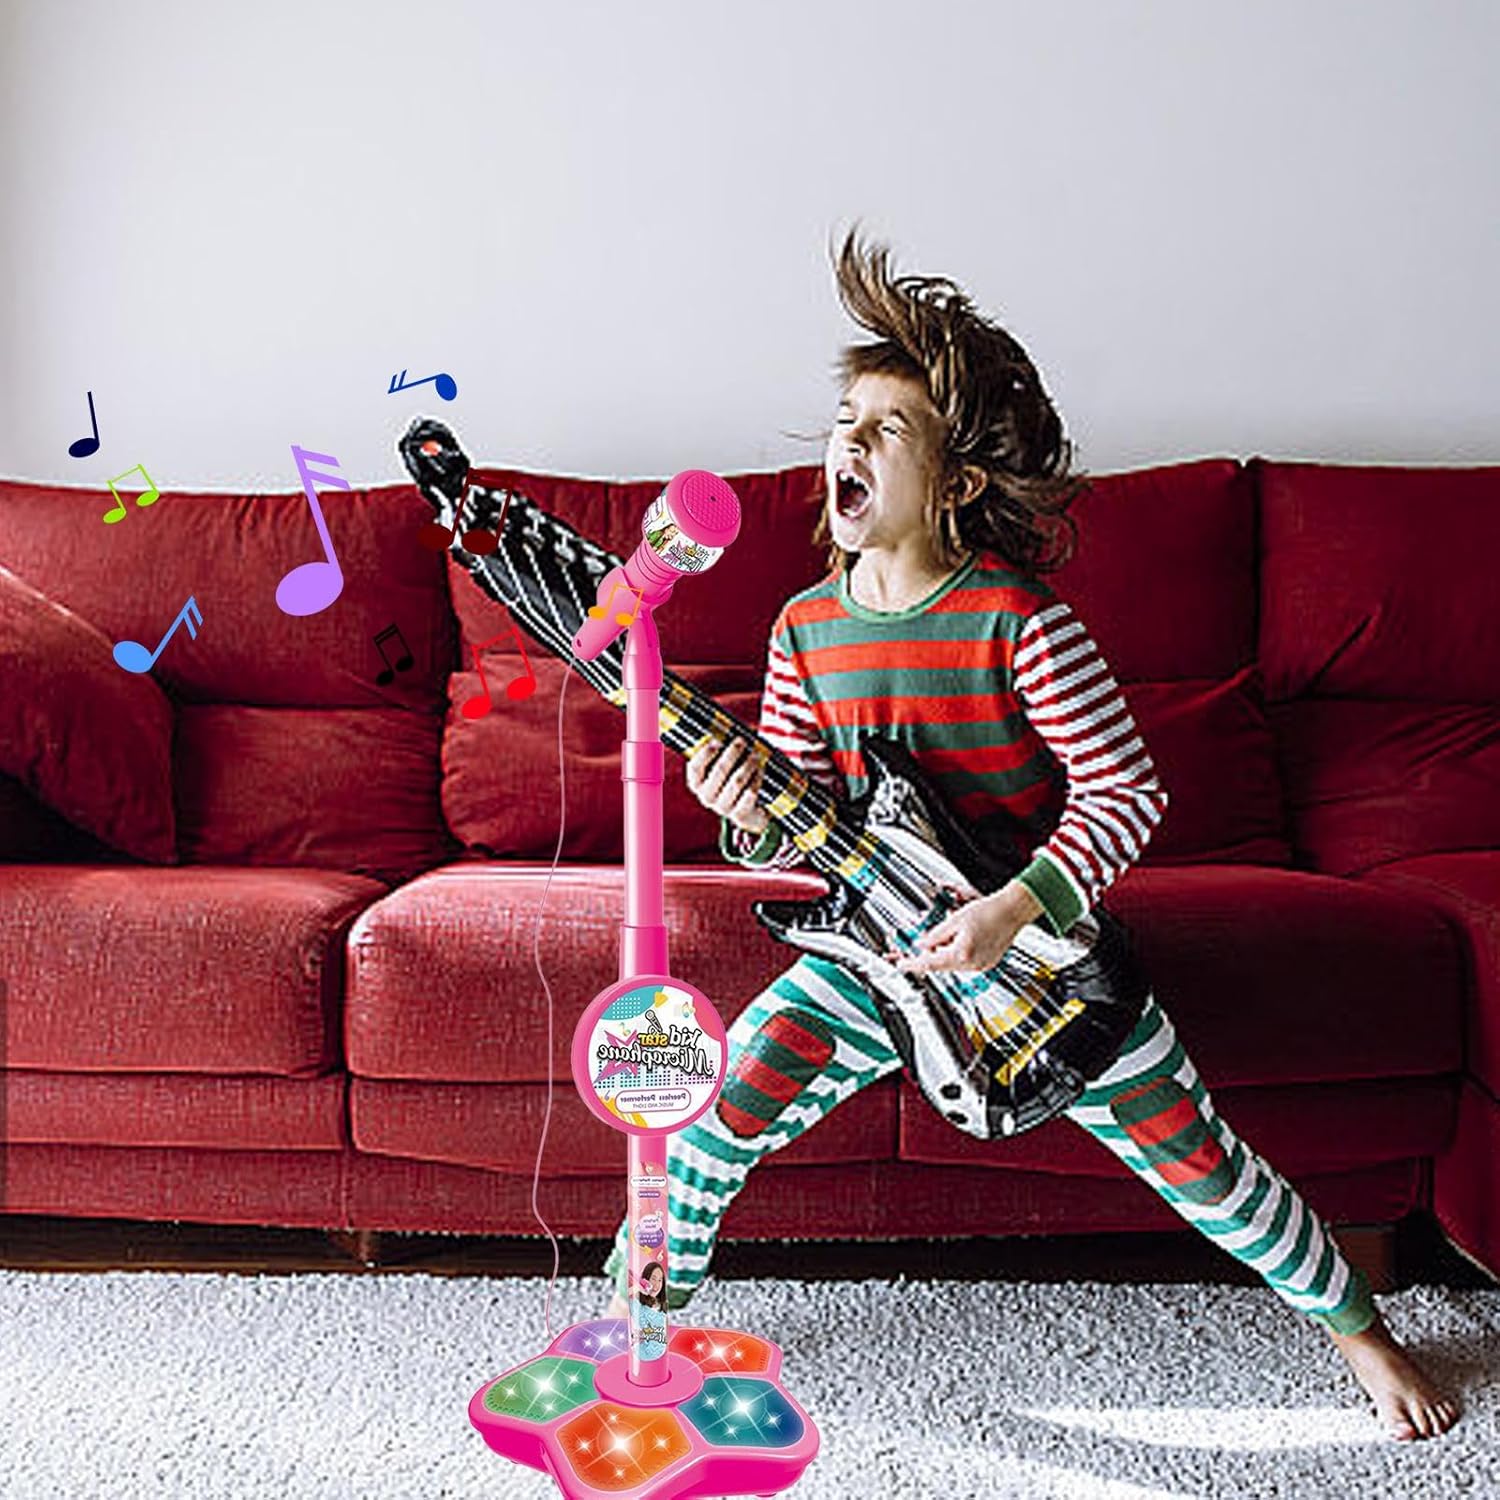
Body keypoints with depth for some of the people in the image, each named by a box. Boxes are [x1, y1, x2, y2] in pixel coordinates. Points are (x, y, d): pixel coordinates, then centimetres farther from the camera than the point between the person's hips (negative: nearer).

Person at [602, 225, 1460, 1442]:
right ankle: (633, 1323, 17)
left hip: (1040, 942, -3)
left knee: (1196, 1161, 4)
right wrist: (752, 814, -22)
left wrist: (1012, 912, -28)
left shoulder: (1016, 618, -20)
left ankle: (1359, 1330, 33)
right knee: (720, 1105, -9)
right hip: (881, 943, 4)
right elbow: (791, 834, 1)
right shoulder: (807, 628, -4)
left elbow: (1128, 793, -18)